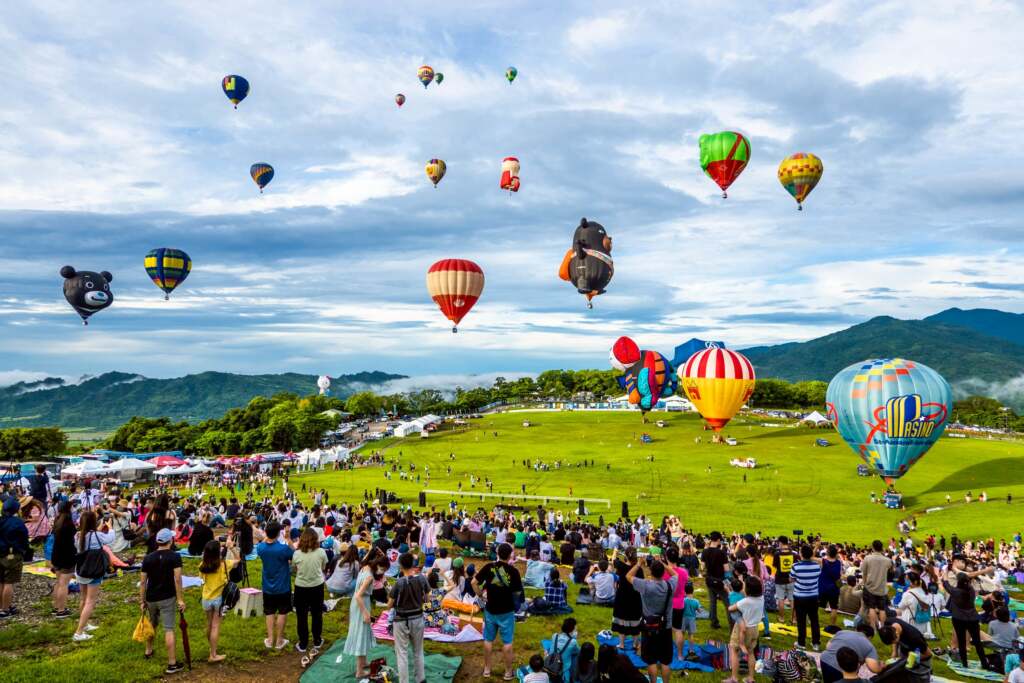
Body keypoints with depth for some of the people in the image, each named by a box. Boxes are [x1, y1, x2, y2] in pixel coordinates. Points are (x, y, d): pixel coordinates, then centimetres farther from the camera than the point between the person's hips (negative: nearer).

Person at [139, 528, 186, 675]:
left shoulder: (147, 558, 2)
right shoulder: (175, 556, -11)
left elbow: (143, 582, 3)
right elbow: (177, 579, -17)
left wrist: (142, 601, 11)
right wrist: (180, 599, -13)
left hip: (151, 598, 5)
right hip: (167, 598, -5)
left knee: (152, 624, 28)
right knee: (168, 629, -4)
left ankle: (148, 651, 46)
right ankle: (172, 664, -3)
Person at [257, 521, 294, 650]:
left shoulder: (261, 548, -12)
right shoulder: (283, 548, -25)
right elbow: (295, 555, -7)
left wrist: (267, 536, 6)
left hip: (268, 587, 4)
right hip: (283, 587, -4)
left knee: (270, 612, 16)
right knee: (282, 612, 10)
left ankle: (270, 640, 18)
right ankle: (279, 641, 15)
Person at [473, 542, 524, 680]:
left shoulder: (489, 567, -9)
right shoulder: (513, 571, -15)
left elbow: (474, 582, -6)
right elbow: (518, 593, -9)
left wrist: (480, 595, 6)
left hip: (490, 609, 2)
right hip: (506, 611, -2)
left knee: (488, 640, 16)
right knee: (507, 642, 9)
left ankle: (487, 669, 26)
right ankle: (508, 671, 18)